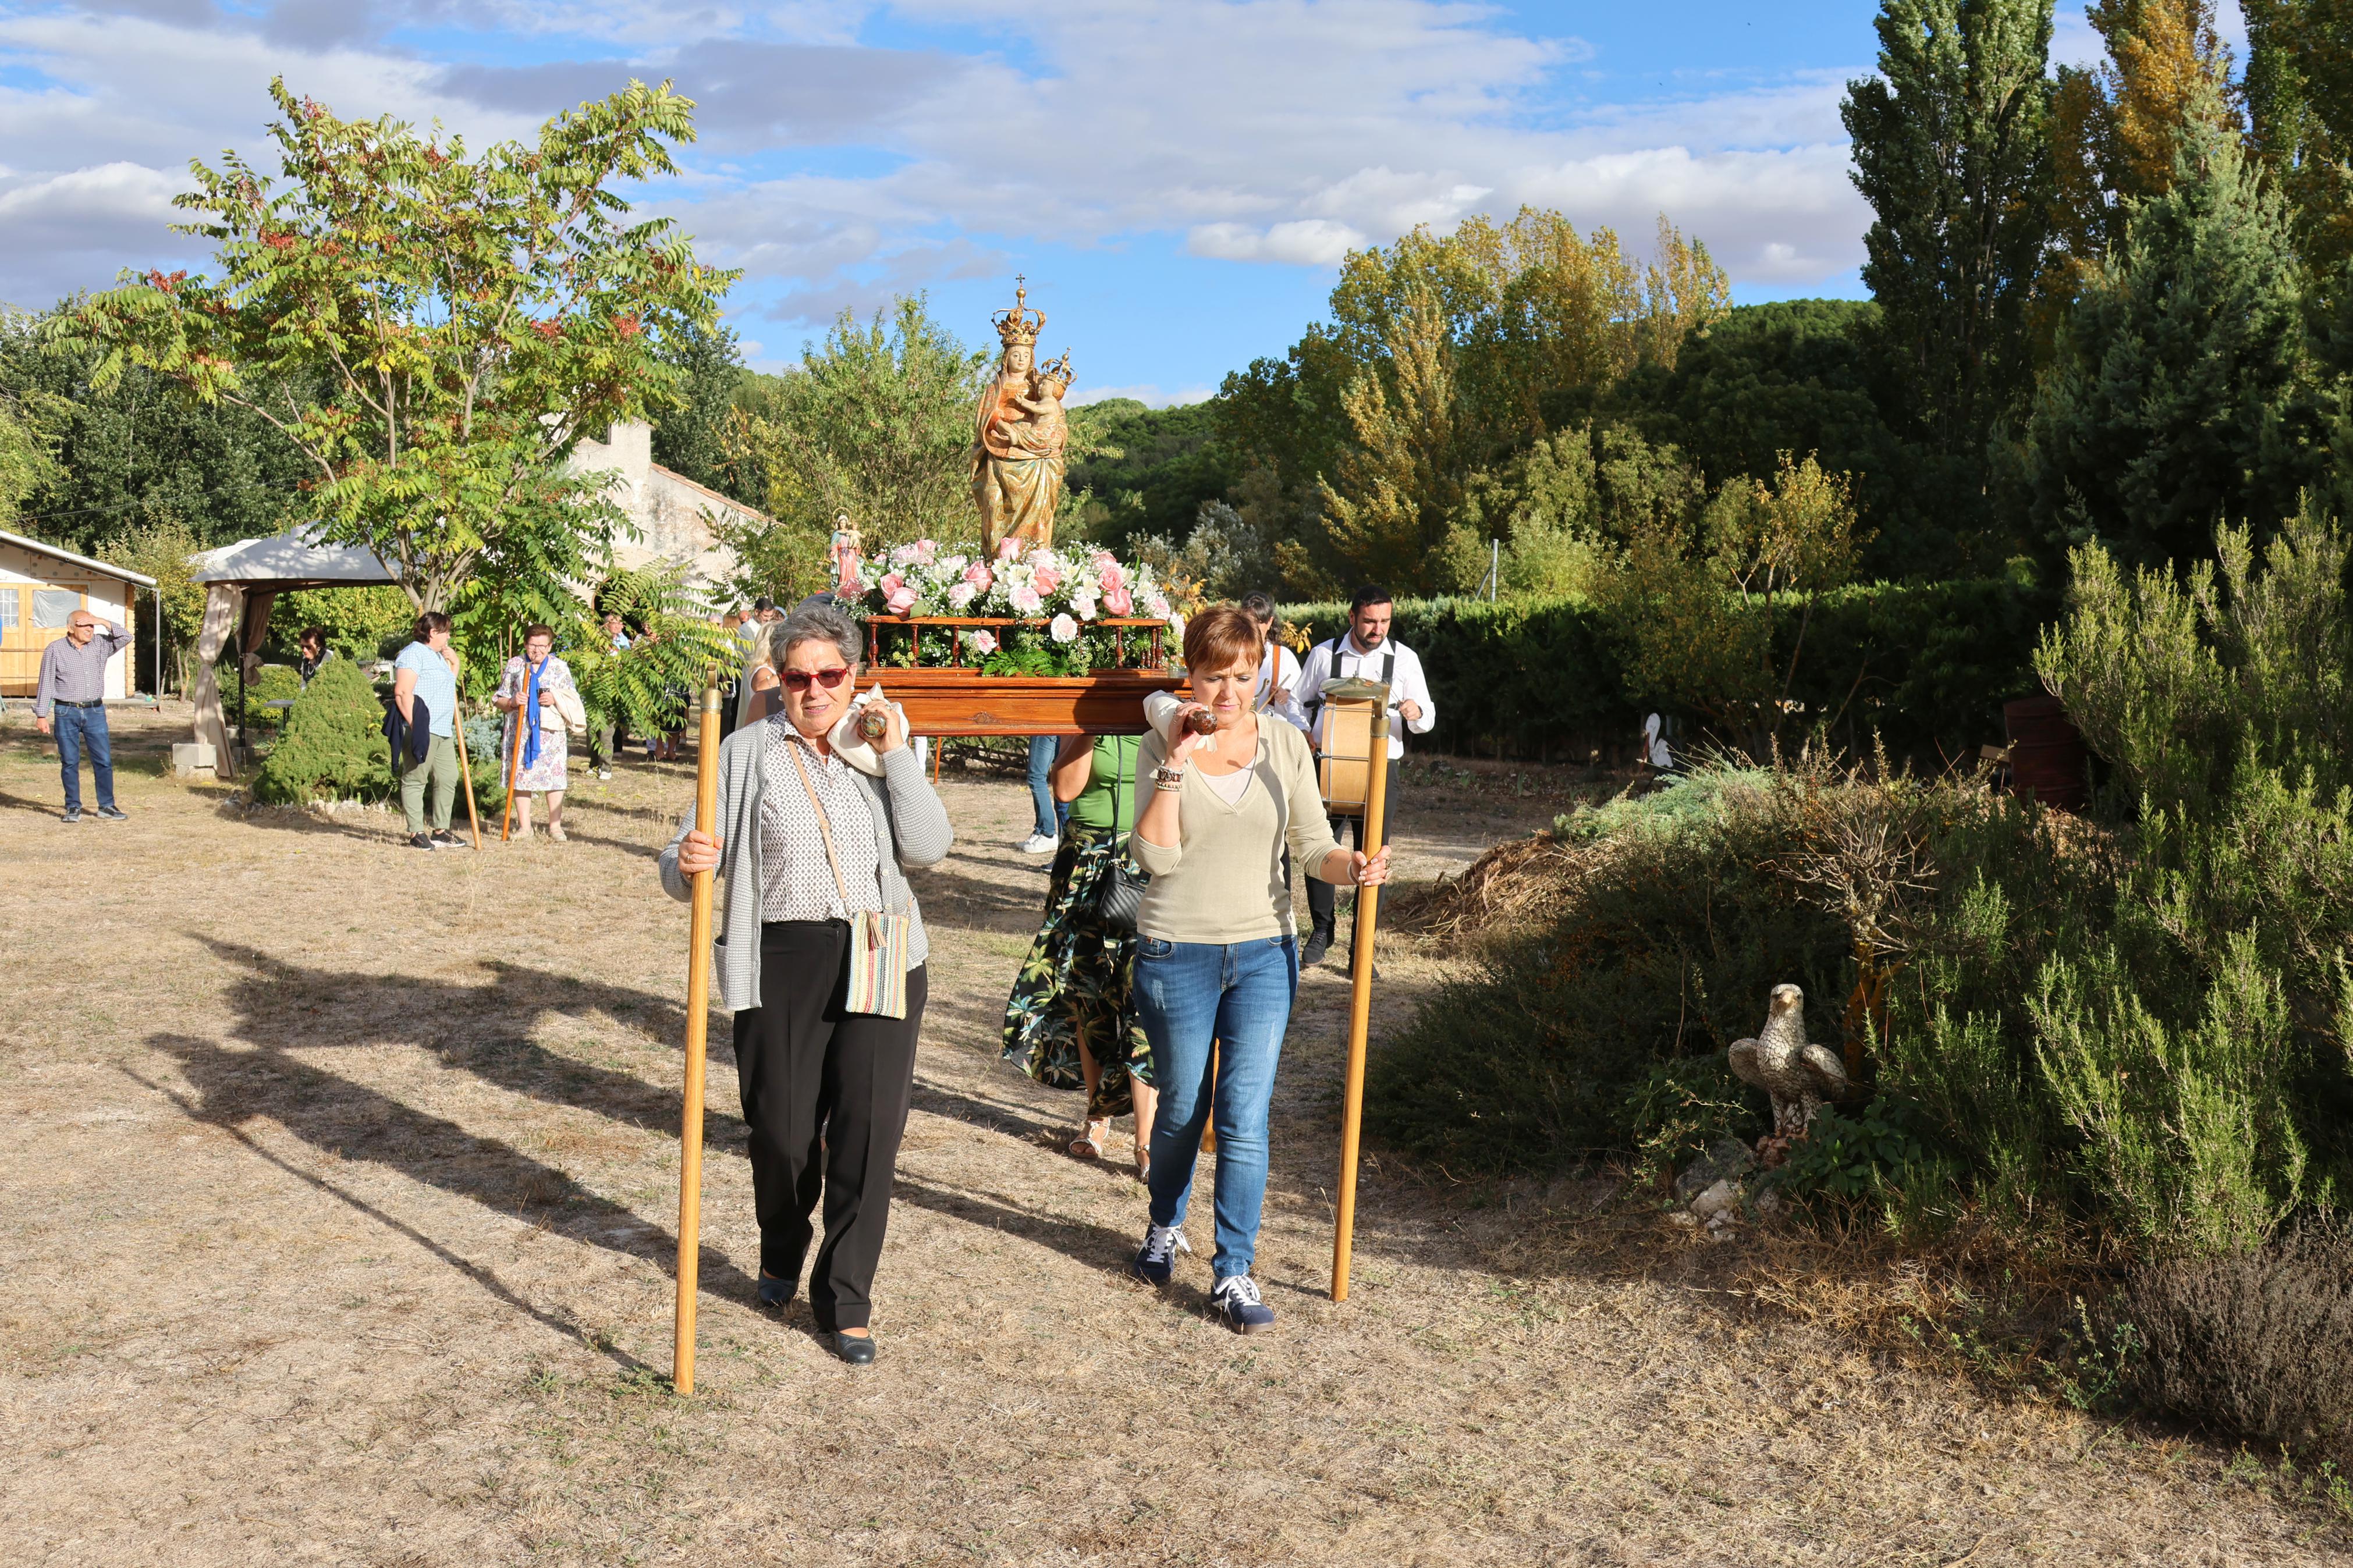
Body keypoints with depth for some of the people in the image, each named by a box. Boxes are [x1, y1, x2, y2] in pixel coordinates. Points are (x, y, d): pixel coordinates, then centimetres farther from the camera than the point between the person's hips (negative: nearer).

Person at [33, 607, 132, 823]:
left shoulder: (100, 645, 8)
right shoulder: (54, 650, 0)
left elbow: (125, 637, 1)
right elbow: (45, 684, 1)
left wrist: (102, 622, -7)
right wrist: (41, 715, -2)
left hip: (95, 711, 2)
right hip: (66, 713, -2)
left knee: (104, 761, 0)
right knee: (70, 762, 2)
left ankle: (107, 807, 7)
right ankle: (73, 808, 10)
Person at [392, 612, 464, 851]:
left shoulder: (438, 656, 22)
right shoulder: (414, 653, -8)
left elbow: (448, 685, 38)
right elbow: (402, 692, -17)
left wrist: (454, 662, 21)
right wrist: (415, 725, -22)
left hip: (444, 732, 10)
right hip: (422, 731, -10)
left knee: (447, 780, 10)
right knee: (415, 780, -4)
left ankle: (441, 832, 17)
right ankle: (416, 834, -3)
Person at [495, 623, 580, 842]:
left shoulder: (560, 667, 8)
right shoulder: (514, 665, 8)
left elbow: (574, 701, 11)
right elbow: (498, 700, 10)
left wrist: (555, 700, -9)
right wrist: (512, 702, -12)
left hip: (551, 731, 0)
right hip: (519, 731, 1)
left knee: (554, 776, -3)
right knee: (521, 775, 1)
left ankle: (555, 826, 6)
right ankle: (524, 826, 10)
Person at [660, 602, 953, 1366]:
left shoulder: (883, 752, 8)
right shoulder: (746, 753, 3)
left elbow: (929, 846, -6)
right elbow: (680, 871, -1)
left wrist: (896, 753, -8)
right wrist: (687, 864, -25)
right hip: (782, 963, -1)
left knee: (869, 1130, -3)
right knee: (783, 1130, 6)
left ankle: (845, 1298, 13)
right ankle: (782, 1257, 38)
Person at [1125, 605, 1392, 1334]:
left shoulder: (1285, 744, 1)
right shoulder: (1162, 746, -5)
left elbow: (1312, 844, 1)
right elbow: (1155, 855, -14)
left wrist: (1352, 866, -21)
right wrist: (1176, 765, -20)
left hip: (1263, 952, 1)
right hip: (1177, 954, -1)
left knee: (1245, 1117, -3)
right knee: (1181, 1108, 13)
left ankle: (1234, 1272, 8)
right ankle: (1164, 1227, 40)